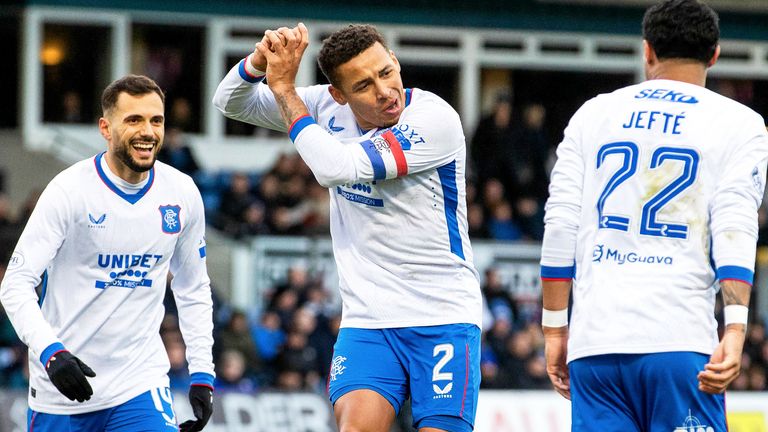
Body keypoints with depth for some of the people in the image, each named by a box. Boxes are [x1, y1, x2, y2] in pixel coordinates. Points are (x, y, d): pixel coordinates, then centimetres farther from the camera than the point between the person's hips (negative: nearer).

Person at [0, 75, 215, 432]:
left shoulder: (182, 194, 2)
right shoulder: (70, 190, -12)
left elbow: (194, 290, 15)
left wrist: (202, 374, 8)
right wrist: (52, 353, -28)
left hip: (141, 383, 2)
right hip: (62, 387, -2)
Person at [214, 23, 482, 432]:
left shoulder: (435, 119, -17)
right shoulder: (330, 109, 2)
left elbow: (335, 167, -25)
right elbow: (231, 103, 11)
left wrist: (284, 87, -16)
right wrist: (260, 60, -13)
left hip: (443, 319, -3)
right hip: (367, 320, 3)